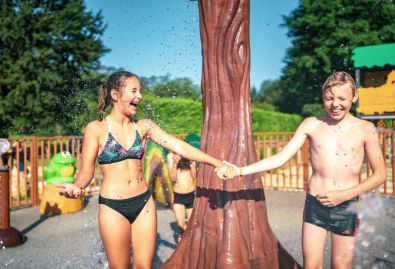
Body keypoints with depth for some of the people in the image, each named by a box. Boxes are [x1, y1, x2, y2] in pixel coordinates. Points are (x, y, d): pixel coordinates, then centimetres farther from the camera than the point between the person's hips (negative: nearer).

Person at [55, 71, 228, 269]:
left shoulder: (143, 126, 2)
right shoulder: (96, 129, -6)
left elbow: (179, 147, -3)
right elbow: (87, 170, -5)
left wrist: (216, 162, -8)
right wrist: (77, 187, -27)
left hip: (144, 203, 3)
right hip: (113, 207, -3)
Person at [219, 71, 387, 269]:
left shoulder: (365, 129, -4)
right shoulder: (311, 125, -2)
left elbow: (380, 174, 0)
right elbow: (280, 158, -4)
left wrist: (345, 195, -12)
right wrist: (239, 170, -12)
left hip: (346, 209, -1)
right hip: (314, 206, 1)